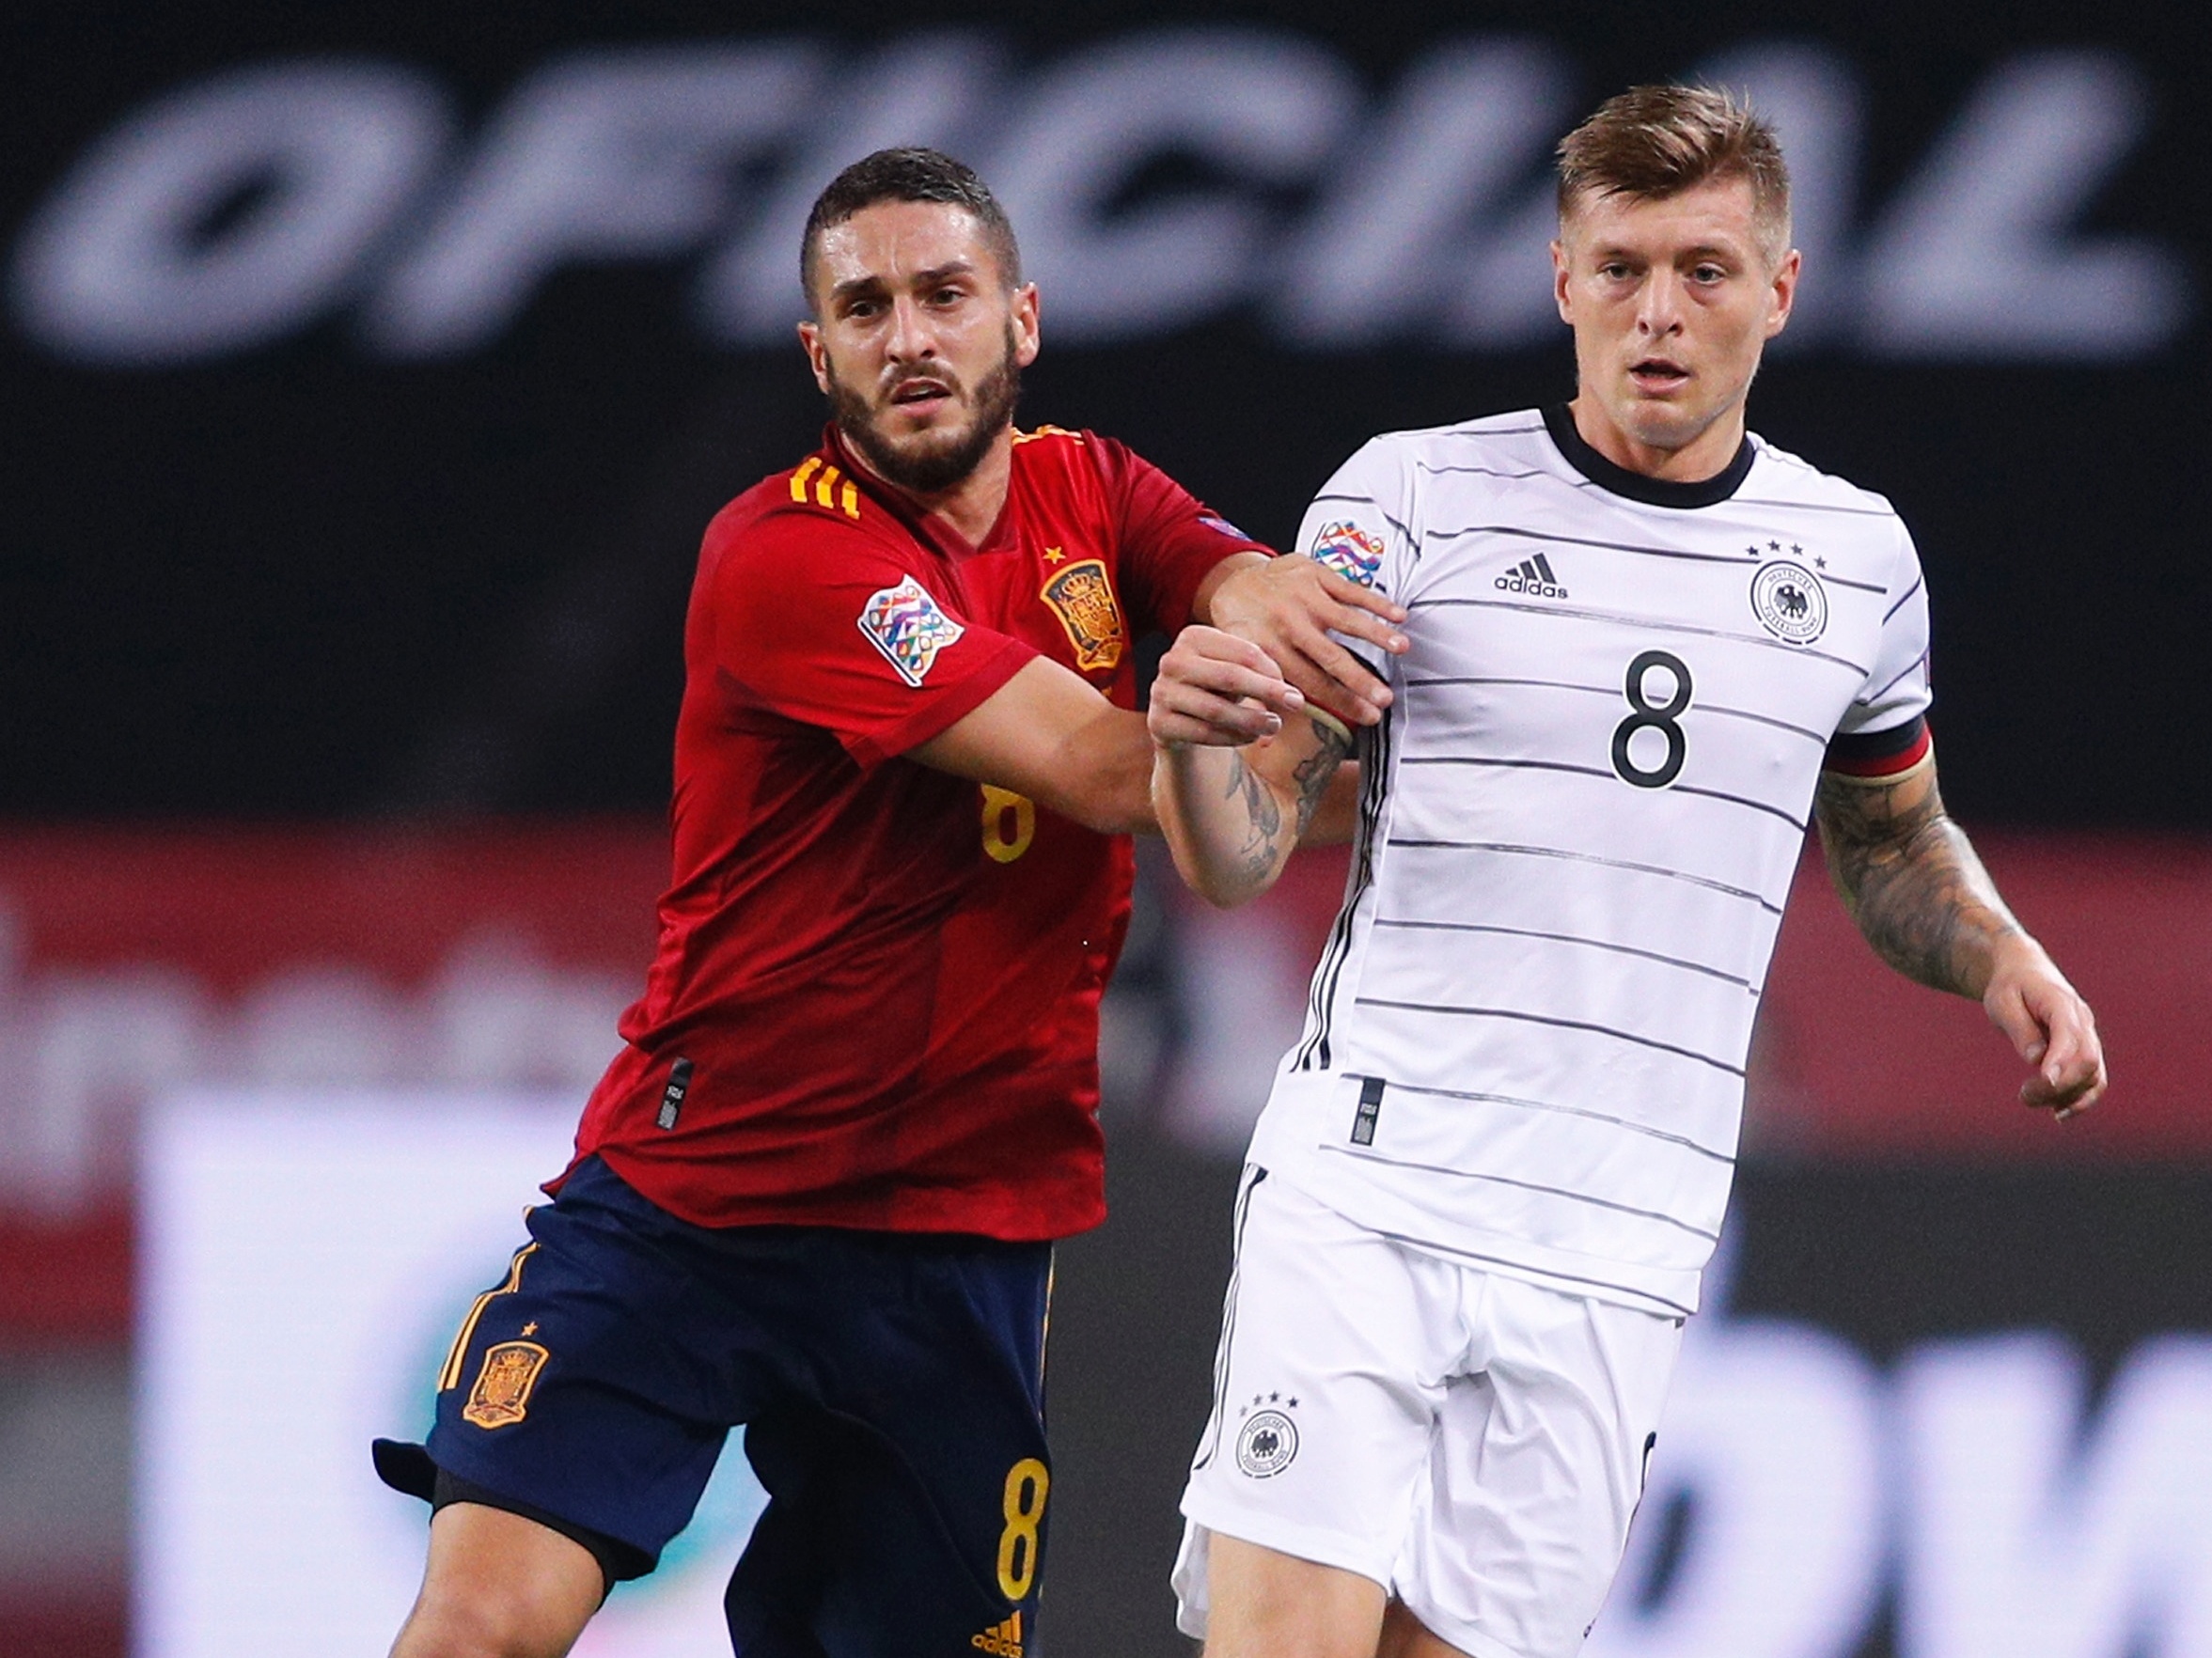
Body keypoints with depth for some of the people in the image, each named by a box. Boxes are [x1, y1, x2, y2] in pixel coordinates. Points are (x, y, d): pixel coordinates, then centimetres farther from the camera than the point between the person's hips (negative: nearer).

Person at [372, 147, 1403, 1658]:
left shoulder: (1090, 491, 8)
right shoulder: (784, 558, -14)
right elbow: (1103, 770, -20)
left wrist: (1257, 594, -35)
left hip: (965, 1239, 5)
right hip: (684, 1200, -5)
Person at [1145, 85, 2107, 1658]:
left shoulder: (1856, 556, 10)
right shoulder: (1413, 497, 0)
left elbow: (1893, 843, 27)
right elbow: (1241, 853, -1)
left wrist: (2002, 954, 5)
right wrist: (1195, 741, -24)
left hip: (1616, 1255, 2)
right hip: (1361, 1194, -2)